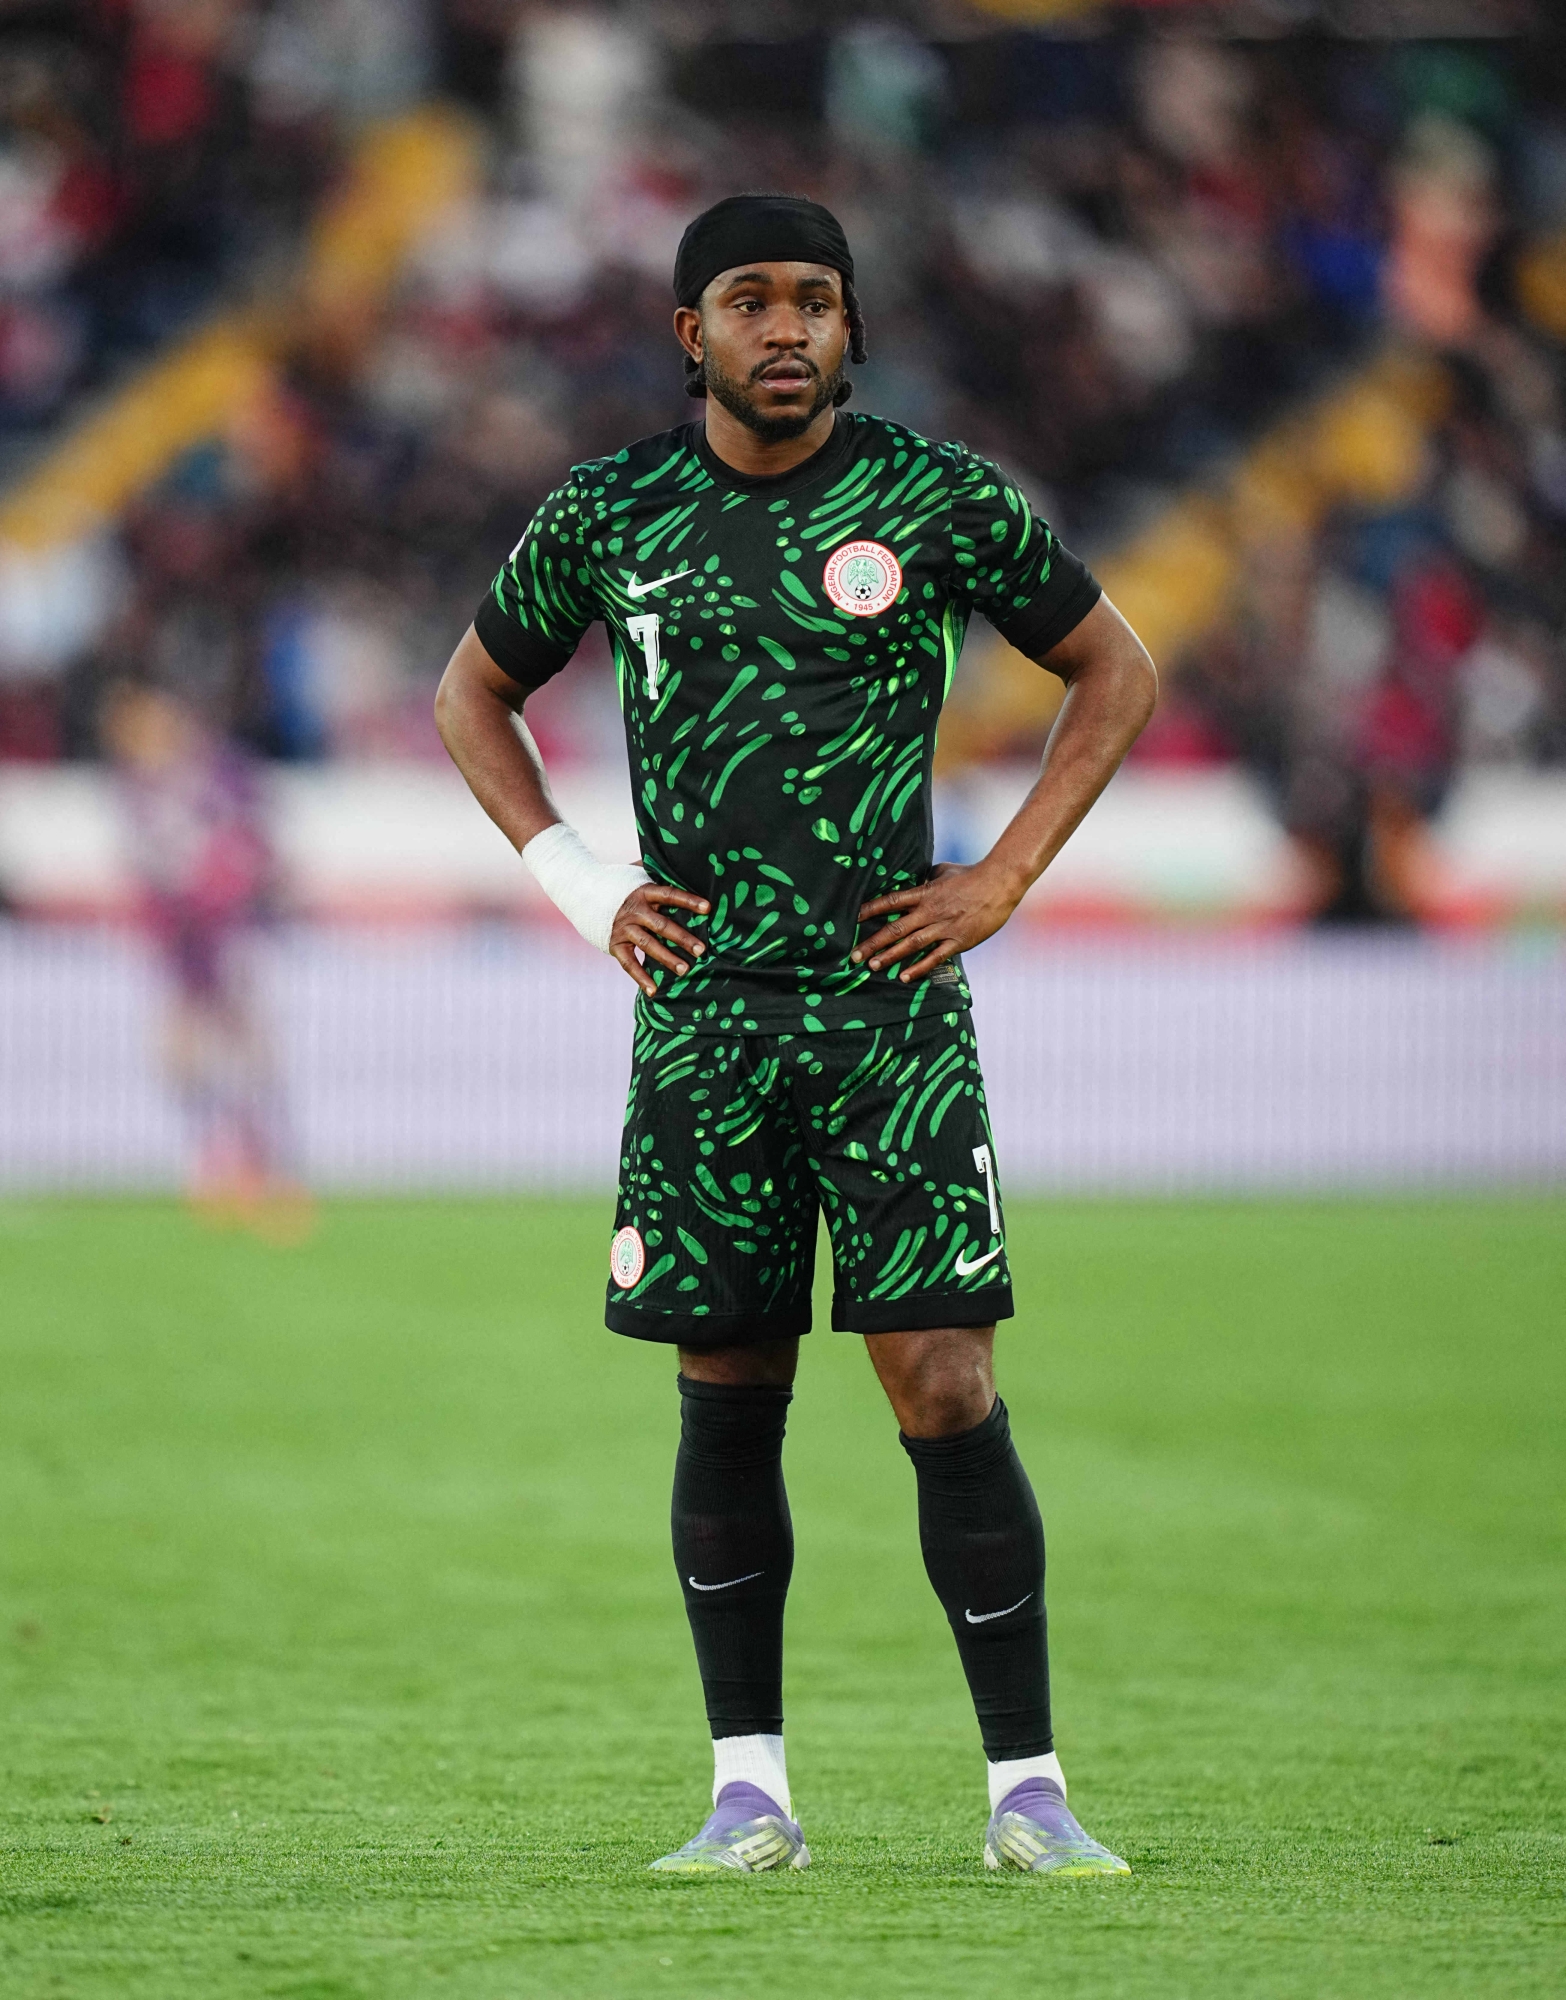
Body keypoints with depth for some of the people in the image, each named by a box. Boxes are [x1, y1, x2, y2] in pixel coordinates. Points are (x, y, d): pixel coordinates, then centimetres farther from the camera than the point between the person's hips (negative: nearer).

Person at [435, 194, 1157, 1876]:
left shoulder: (941, 501, 0)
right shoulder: (605, 517, 5)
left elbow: (1116, 671, 11)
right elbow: (472, 694, 20)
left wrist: (1001, 882, 2)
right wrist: (580, 889, 7)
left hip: (892, 1005, -2)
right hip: (702, 1012, 2)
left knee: (945, 1389, -8)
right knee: (727, 1396, 3)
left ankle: (1026, 1790, -3)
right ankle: (750, 1789, 11)